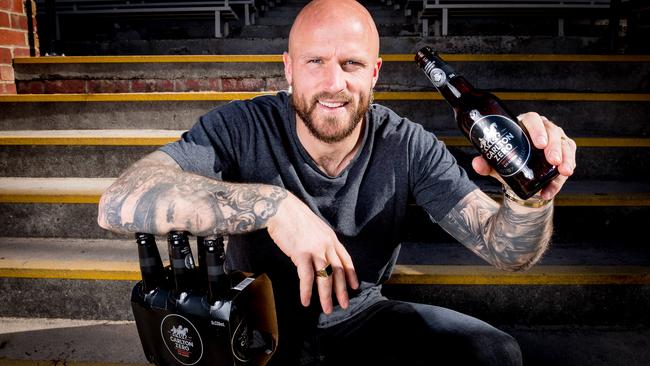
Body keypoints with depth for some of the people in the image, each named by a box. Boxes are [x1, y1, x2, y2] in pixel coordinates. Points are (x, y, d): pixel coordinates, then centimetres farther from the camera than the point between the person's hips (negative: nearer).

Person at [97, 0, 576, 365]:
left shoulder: (408, 145, -13)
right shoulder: (241, 129, -20)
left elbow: (506, 251, -15)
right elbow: (117, 205, -32)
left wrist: (531, 197, -39)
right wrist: (273, 204, -43)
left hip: (361, 318, 2)